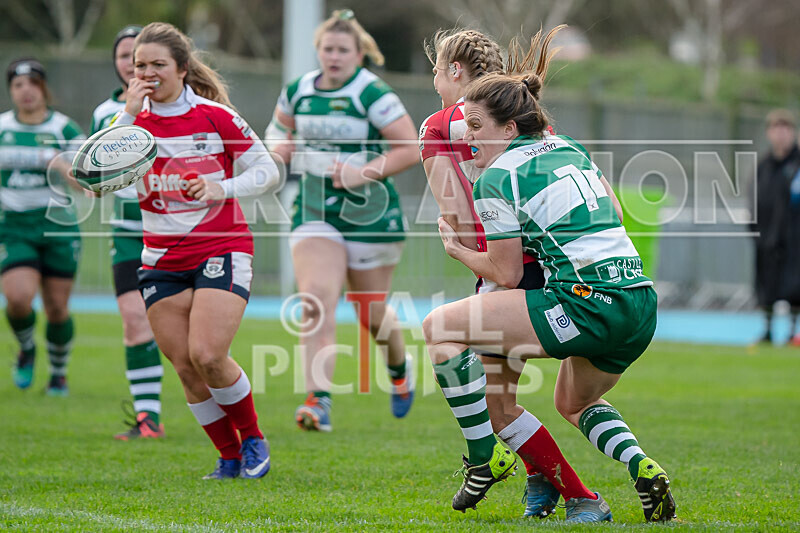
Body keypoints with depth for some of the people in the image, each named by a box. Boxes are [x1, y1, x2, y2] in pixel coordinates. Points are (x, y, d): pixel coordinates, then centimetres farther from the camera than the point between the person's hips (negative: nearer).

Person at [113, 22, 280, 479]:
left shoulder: (214, 116, -6)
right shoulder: (135, 119, 4)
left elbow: (268, 170, -2)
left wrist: (222, 189, -19)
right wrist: (129, 116, -17)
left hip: (222, 249, -4)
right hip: (162, 260, 4)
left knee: (207, 356, -18)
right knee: (185, 367, -1)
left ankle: (254, 439, 5)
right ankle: (230, 457, 15)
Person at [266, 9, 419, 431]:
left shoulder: (372, 94, -11)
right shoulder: (298, 91, 4)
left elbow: (409, 149, -12)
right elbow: (279, 126, 24)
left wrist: (364, 173, -22)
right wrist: (278, 144, 1)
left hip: (369, 212, -3)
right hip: (314, 211, 3)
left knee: (372, 313, 9)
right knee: (316, 298, -18)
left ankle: (399, 368, 43)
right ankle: (318, 400, -25)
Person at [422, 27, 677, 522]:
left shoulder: (497, 178, -5)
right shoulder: (569, 147, 17)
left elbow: (507, 274, 0)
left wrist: (458, 251, 17)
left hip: (588, 307, -9)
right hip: (642, 305, 9)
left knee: (440, 327, 0)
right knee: (574, 404, 35)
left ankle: (486, 457, 3)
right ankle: (643, 468, 10)